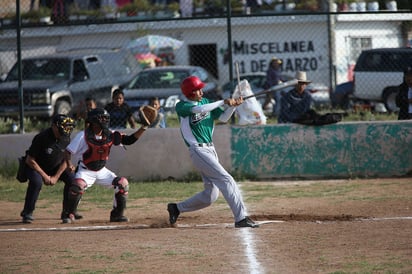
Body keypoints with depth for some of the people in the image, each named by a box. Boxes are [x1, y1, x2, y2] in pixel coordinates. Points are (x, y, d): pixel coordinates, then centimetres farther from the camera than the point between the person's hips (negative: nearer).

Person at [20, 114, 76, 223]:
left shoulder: (66, 138, -12)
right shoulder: (41, 138, -30)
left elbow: (66, 160, -1)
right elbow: (30, 160, -24)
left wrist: (56, 177, -10)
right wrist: (45, 176, -20)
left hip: (55, 167, 6)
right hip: (35, 166, -5)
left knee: (71, 179, -13)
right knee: (37, 181, -35)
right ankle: (27, 213, -19)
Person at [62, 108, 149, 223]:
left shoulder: (110, 135, -6)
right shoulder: (83, 136, -18)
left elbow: (129, 140, -8)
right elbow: (68, 151, -12)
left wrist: (142, 129, -21)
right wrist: (69, 164, -28)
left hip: (102, 171, 5)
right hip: (85, 171, -5)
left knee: (122, 183, -9)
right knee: (78, 186, -33)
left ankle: (117, 215, 6)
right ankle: (68, 214, -11)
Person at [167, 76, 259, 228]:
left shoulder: (205, 101, 14)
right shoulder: (181, 106, -8)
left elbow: (223, 118, 10)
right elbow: (200, 110, -25)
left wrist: (233, 106, -7)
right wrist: (223, 102, -22)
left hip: (210, 150, 8)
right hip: (199, 151, -8)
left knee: (211, 195, 10)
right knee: (226, 180, -18)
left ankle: (176, 208, 25)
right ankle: (241, 218, -20)